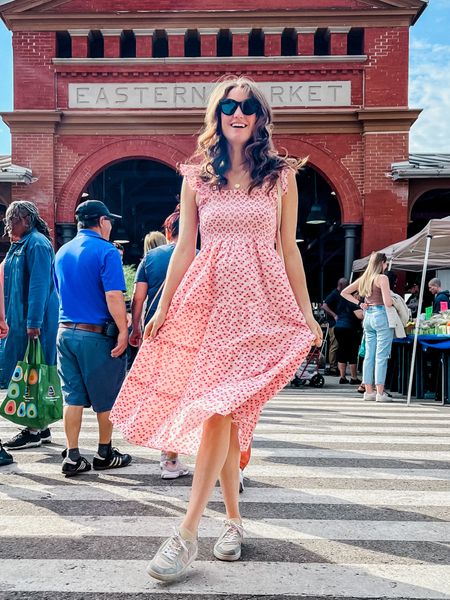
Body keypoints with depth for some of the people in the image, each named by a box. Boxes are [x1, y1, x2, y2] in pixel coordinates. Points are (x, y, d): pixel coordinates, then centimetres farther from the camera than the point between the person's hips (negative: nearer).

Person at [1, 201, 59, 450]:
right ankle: (39, 427, 22)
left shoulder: (37, 243, -12)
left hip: (34, 322, -10)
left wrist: (33, 322, -24)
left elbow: (39, 285, -20)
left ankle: (35, 431, 5)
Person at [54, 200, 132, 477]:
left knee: (73, 397, 11)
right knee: (106, 398, 9)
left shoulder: (62, 252, 10)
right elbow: (113, 296, -20)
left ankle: (72, 457, 14)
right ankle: (105, 454, 22)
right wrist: (123, 331, -16)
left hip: (66, 331, 6)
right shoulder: (107, 251, -12)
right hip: (98, 334, -6)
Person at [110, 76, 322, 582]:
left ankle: (187, 533, -8)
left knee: (221, 406, -13)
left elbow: (288, 249, 9)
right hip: (206, 296, 2)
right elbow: (184, 246, 10)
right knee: (223, 412, 4)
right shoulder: (197, 176, 11)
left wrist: (306, 313, 8)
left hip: (260, 299, -2)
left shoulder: (281, 175, 8)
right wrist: (163, 308, 5)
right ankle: (233, 520, 20)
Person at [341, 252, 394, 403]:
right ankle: (380, 393, -2)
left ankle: (369, 391, 15)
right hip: (381, 316, -7)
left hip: (368, 316, 7)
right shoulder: (382, 278, -10)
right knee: (381, 356, -4)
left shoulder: (364, 278, 11)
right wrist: (393, 298, 5)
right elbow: (387, 303, -17)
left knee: (369, 355, 10)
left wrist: (359, 303, 13)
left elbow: (344, 292, 18)